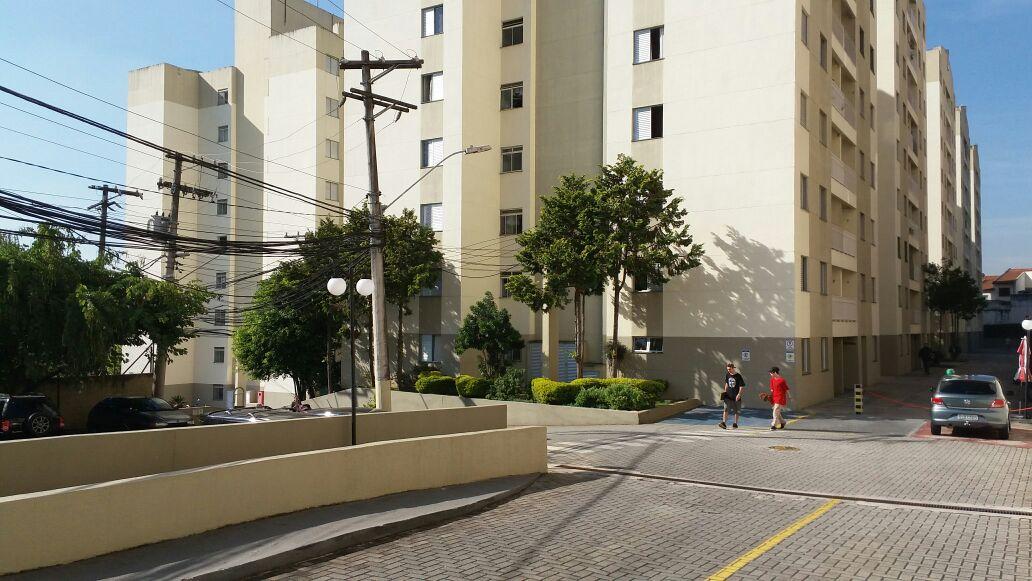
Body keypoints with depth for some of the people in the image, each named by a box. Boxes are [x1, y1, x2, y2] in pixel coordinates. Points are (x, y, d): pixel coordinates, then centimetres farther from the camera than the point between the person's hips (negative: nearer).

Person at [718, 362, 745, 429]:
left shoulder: (738, 376, -8)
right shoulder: (727, 374, 6)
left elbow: (742, 386, -8)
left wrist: (739, 394, -17)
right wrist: (725, 391, 14)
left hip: (736, 396, -3)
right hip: (728, 395, 3)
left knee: (737, 411, 7)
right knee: (726, 409, -9)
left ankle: (735, 424, 18)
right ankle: (724, 423, -14)